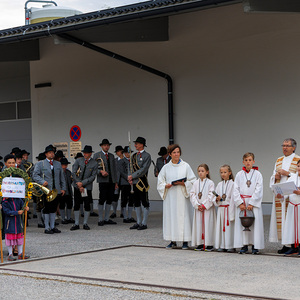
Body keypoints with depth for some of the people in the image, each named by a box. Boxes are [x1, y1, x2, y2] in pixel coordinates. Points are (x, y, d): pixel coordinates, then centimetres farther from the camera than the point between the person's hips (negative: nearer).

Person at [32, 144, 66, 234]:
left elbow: (62, 177, 17)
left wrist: (63, 188, 9)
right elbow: (35, 175, -4)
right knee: (47, 209, -1)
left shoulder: (58, 164, 17)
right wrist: (42, 182, -19)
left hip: (57, 191, 4)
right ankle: (47, 228, 5)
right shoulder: (40, 164, 3)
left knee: (53, 209, 10)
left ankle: (52, 227, 17)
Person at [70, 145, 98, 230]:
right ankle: (76, 224, 8)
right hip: (77, 186, 1)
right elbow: (73, 173, -1)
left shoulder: (94, 163, -2)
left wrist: (82, 183, -14)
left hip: (87, 187, -1)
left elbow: (93, 176, -5)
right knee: (76, 205, 1)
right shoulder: (78, 161, 1)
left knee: (87, 205, 1)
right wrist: (79, 184, -9)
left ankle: (85, 223, 12)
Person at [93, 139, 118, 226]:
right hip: (103, 180, -5)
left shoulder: (111, 156, 18)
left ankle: (106, 219, 12)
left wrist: (116, 182, 13)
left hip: (112, 181, 5)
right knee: (102, 200, -6)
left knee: (110, 200, 5)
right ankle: (101, 220, 0)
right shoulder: (97, 155, 3)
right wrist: (101, 171, -19)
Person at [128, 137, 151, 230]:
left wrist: (132, 176, -14)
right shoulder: (134, 156, 15)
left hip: (142, 183, -7)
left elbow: (143, 170, -15)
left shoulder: (147, 156, -7)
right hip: (135, 183, 8)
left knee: (145, 203, -2)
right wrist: (130, 178, 0)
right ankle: (138, 223, 18)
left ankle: (144, 224, 1)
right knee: (136, 203, 11)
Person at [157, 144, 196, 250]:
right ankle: (173, 241, 10)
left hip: (182, 197, -2)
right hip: (170, 197, 2)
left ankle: (185, 241, 1)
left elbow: (192, 181, 3)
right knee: (170, 217, 1)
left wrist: (183, 184, -14)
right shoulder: (166, 167, 9)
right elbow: (160, 182, 11)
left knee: (183, 217, -5)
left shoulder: (185, 166, 4)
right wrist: (166, 186, -9)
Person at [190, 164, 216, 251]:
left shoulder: (210, 183, -3)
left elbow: (211, 196, -8)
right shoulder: (195, 183, 9)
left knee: (208, 225, -4)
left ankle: (209, 244, 1)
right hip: (198, 208, 4)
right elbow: (192, 195, 5)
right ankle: (200, 244, 10)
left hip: (208, 208, -4)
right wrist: (197, 205, -7)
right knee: (198, 225, 4)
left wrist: (204, 205, -13)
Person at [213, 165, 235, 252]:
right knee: (221, 227, 4)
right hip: (221, 208, 5)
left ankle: (230, 246, -1)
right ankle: (222, 246, 9)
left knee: (230, 226, -6)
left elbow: (233, 198, -7)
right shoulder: (219, 185, 12)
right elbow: (215, 200, 15)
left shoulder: (232, 184, -4)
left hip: (229, 208, -5)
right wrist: (217, 199, -9)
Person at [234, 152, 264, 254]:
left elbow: (258, 190, -4)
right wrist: (240, 203, -7)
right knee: (241, 224, 0)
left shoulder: (257, 174, 3)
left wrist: (251, 203, -12)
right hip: (241, 203, 2)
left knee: (255, 223, -3)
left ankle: (255, 246, 3)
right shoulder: (239, 175, 8)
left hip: (254, 203, -2)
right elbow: (236, 190, 4)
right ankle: (244, 246, 6)